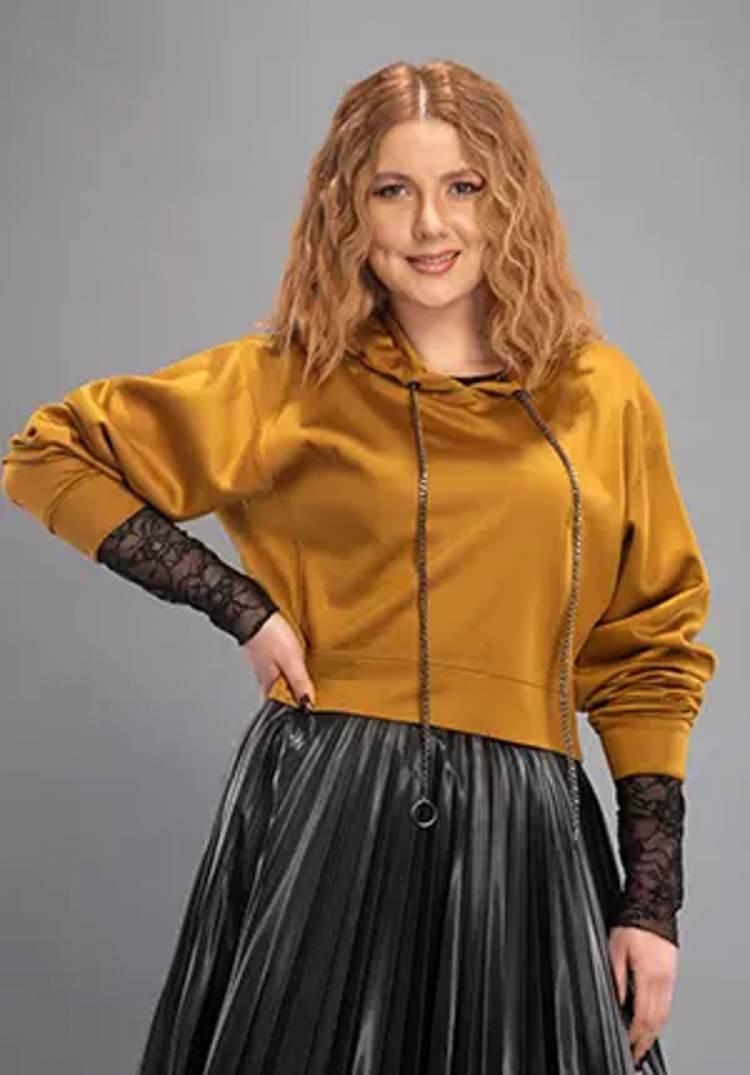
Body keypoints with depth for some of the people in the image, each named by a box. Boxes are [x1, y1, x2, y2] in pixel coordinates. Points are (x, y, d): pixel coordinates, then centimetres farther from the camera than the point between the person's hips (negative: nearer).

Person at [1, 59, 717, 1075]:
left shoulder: (603, 396, 6)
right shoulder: (288, 382, 1)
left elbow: (649, 653, 8)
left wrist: (654, 903, 3)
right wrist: (241, 607, -5)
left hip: (524, 833, 2)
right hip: (327, 814, -1)